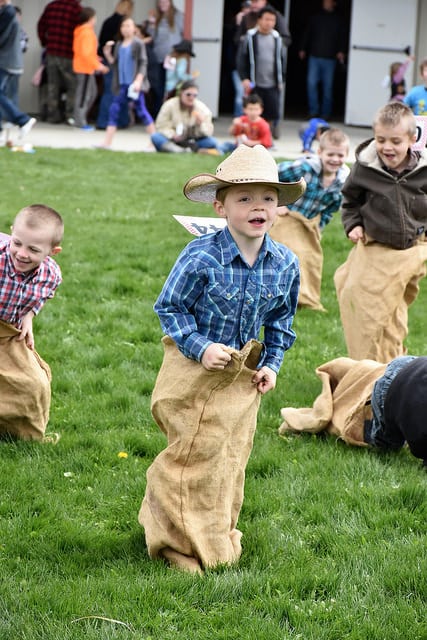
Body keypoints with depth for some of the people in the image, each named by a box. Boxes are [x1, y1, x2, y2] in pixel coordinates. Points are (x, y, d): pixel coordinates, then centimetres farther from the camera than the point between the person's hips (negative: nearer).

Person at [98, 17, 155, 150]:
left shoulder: (138, 44, -5)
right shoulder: (119, 45, 12)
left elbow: (143, 64, -9)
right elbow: (114, 63, 15)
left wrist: (138, 80, -18)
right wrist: (107, 54, -1)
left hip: (134, 83, -6)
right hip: (122, 84, 6)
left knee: (141, 110, -1)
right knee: (114, 109, 1)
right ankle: (107, 142, 3)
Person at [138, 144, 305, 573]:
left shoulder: (285, 264, -5)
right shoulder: (200, 257, -20)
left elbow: (281, 322, 10)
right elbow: (169, 307, -11)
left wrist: (271, 364, 1)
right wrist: (200, 347, -20)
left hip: (242, 374, 4)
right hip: (194, 369, -4)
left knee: (231, 456, 12)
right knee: (193, 455, 2)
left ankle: (219, 535, 30)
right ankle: (177, 541, 17)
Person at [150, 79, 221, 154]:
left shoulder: (202, 108, -4)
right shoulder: (170, 105, -7)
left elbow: (208, 132, -4)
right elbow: (161, 126, -6)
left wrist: (201, 124, -25)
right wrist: (172, 135, -23)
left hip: (193, 141, 1)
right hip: (172, 142, -1)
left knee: (212, 142, -24)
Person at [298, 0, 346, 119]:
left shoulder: (338, 20, 6)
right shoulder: (314, 18, 10)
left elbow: (342, 38, 2)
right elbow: (306, 34, 13)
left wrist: (341, 51, -10)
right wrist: (303, 49, 8)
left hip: (330, 59, -1)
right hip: (314, 57, 1)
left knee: (328, 86, 1)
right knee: (311, 83, -6)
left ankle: (325, 113, 8)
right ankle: (313, 110, 2)